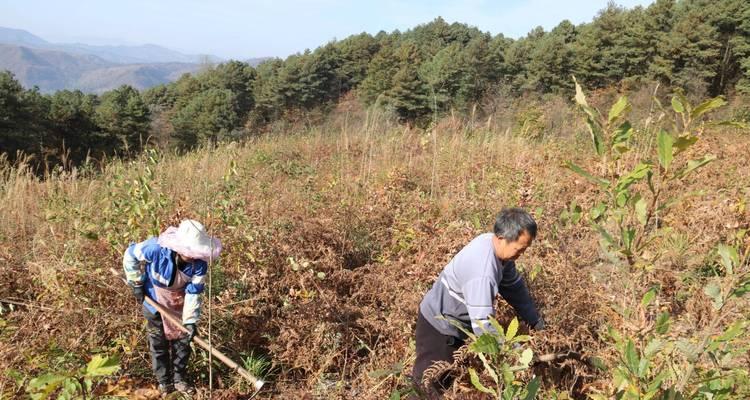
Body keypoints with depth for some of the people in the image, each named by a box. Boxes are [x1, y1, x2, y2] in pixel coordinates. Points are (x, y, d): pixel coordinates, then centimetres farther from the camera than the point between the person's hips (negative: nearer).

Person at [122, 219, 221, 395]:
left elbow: (194, 292, -22)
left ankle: (180, 378, 30)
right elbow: (130, 255, -18)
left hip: (180, 298, 2)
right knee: (158, 340, 9)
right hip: (155, 296, -2)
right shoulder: (156, 249, -38)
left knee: (182, 337, 11)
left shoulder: (199, 263, -31)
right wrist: (136, 283, -12)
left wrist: (190, 320, -27)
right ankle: (164, 380, 27)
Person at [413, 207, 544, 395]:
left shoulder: (499, 247, -10)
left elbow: (514, 287, 3)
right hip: (439, 326, -9)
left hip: (461, 323, 9)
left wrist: (537, 323, 2)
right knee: (430, 388, -2)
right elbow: (483, 326, -36)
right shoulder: (482, 273, -38)